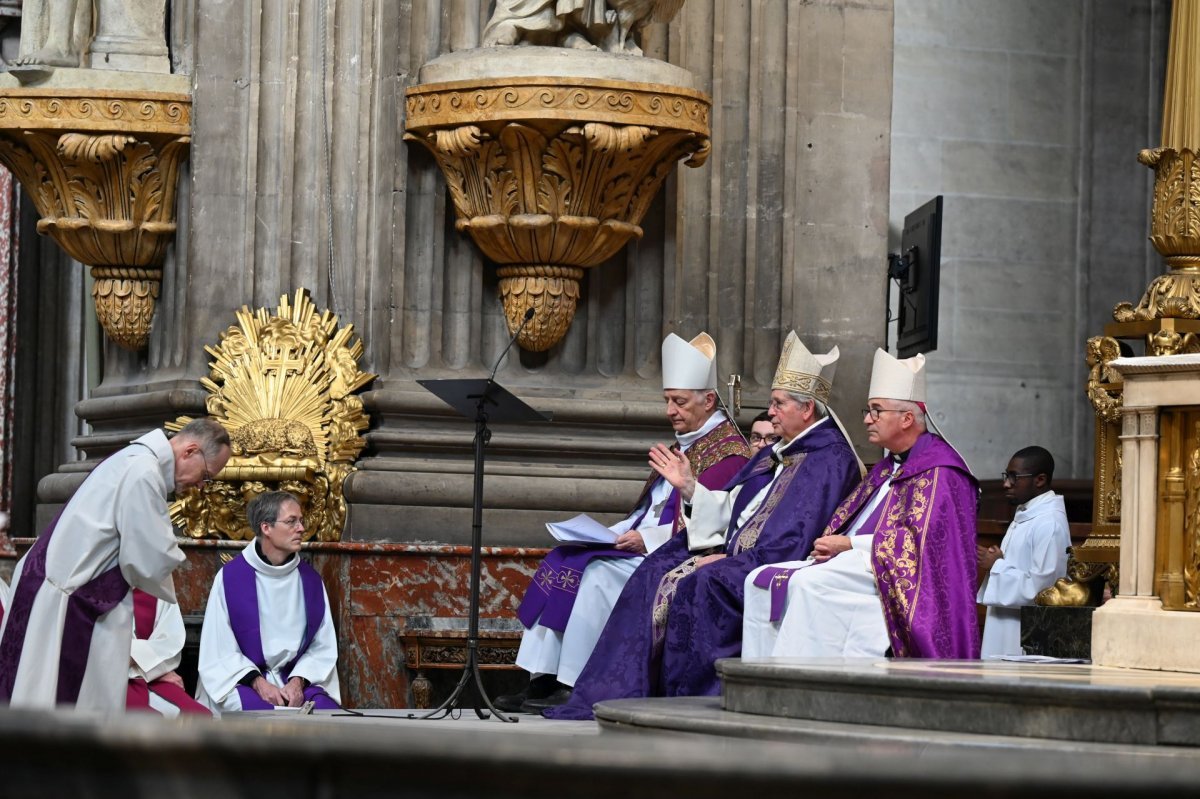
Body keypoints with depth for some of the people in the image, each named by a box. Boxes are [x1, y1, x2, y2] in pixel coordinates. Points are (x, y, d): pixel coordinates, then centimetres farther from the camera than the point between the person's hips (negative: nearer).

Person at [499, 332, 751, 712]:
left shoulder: (729, 450, -9)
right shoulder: (685, 444, 22)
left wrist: (647, 540, -21)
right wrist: (618, 533, 5)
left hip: (681, 558, -10)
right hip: (648, 544, 10)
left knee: (598, 571, -28)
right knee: (563, 560, -6)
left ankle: (574, 686, -24)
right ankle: (544, 679, -14)